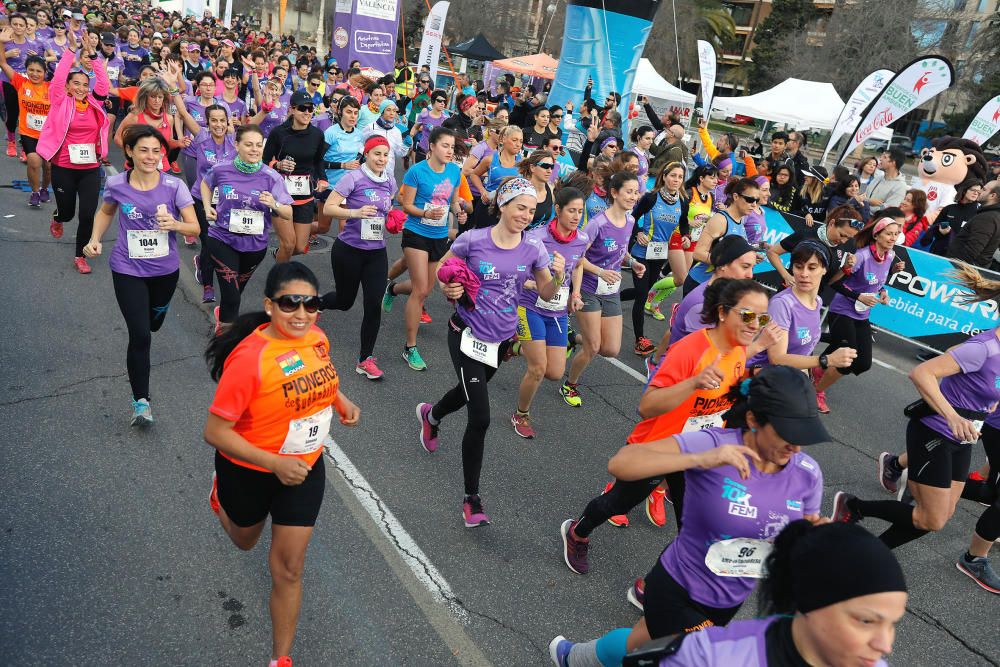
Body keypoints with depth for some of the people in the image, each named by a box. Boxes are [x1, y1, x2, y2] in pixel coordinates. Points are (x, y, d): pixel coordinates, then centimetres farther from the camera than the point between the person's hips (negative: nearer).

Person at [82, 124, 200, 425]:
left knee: (153, 324, 24)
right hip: (128, 270, -1)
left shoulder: (174, 186, -13)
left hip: (165, 270, 2)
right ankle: (140, 401, 3)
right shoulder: (116, 184, -9)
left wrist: (174, 224, -32)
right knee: (140, 336, -10)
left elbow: (195, 228, -12)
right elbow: (106, 212, 12)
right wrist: (95, 239, -3)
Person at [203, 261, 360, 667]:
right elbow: (215, 432, -27)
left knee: (288, 568, 8)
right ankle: (221, 494, 62)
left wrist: (341, 401, -6)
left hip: (305, 469, 3)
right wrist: (275, 464, -32)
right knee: (244, 541, 29)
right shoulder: (249, 358, -31)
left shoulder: (317, 339, -12)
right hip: (251, 471, -3)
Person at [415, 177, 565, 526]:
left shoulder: (533, 248, -6)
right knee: (480, 417, -12)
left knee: (472, 390, 29)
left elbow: (546, 294, 0)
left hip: (502, 338, 5)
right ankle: (472, 498, 5)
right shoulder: (473, 240, -14)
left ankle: (431, 415, 65)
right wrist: (448, 289, -19)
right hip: (467, 335, -5)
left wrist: (559, 276, -21)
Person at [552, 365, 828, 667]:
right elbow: (619, 463, -35)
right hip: (677, 592, -5)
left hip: (729, 604, 5)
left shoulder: (807, 473, -13)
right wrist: (700, 460, -45)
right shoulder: (713, 443, -27)